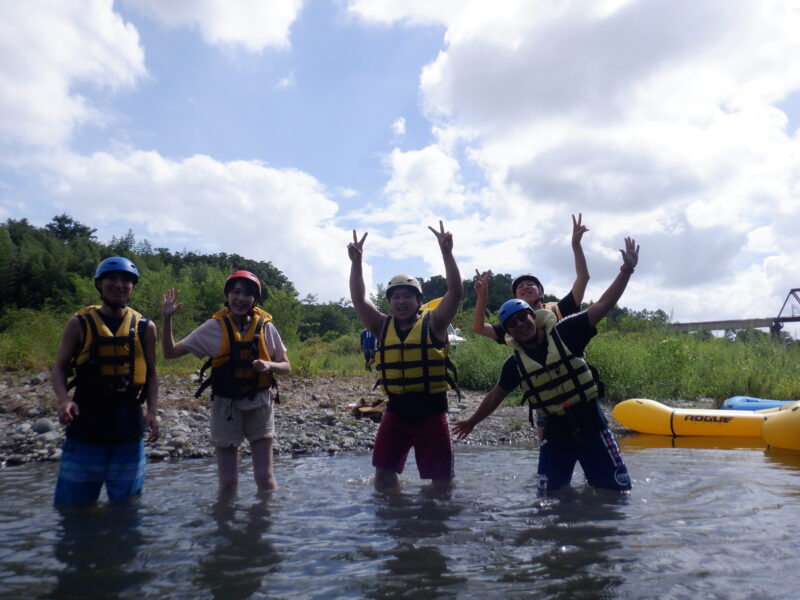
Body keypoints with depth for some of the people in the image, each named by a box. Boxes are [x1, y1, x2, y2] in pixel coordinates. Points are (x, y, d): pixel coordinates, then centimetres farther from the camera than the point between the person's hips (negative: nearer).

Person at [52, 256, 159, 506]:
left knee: (125, 501, 13)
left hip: (129, 427, 1)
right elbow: (59, 368, 3)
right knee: (74, 502, 6)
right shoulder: (79, 323, 1)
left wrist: (152, 412, -2)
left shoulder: (144, 328, 5)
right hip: (85, 425, -1)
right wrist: (63, 400, -15)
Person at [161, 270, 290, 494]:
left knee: (265, 478, 3)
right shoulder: (215, 327, -4)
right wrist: (167, 318, -12)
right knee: (228, 483, 5)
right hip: (226, 406, 0)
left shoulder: (266, 327, -2)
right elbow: (171, 352, -1)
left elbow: (286, 367, 5)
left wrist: (269, 365, -17)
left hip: (259, 405, 1)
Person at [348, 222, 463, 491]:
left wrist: (446, 253, -21)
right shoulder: (382, 327, 6)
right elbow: (358, 299, 0)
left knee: (441, 480, 6)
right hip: (396, 411, 3)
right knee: (383, 473, 3)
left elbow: (456, 292, -13)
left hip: (431, 411, -3)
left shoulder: (433, 324, -3)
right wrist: (356, 262, -10)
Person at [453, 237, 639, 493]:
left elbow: (602, 305, -12)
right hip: (555, 433, 2)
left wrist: (626, 271, -21)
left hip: (591, 425, -2)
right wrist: (473, 421, 23)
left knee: (617, 489, 2)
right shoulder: (515, 364, 0)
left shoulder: (565, 333, -8)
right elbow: (495, 395, 13)